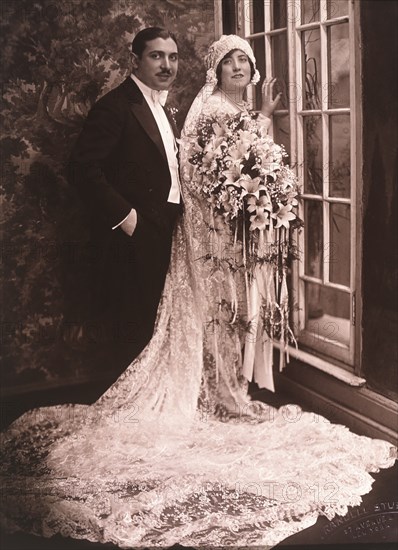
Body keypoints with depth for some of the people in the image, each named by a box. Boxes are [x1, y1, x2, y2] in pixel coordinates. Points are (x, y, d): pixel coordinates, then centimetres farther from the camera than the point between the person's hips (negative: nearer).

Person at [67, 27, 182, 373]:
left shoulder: (162, 109, 16)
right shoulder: (116, 106, -12)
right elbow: (84, 168, -20)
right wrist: (124, 216, -20)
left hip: (164, 234, 9)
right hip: (133, 235, -8)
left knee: (156, 325, 16)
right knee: (134, 329, -1)